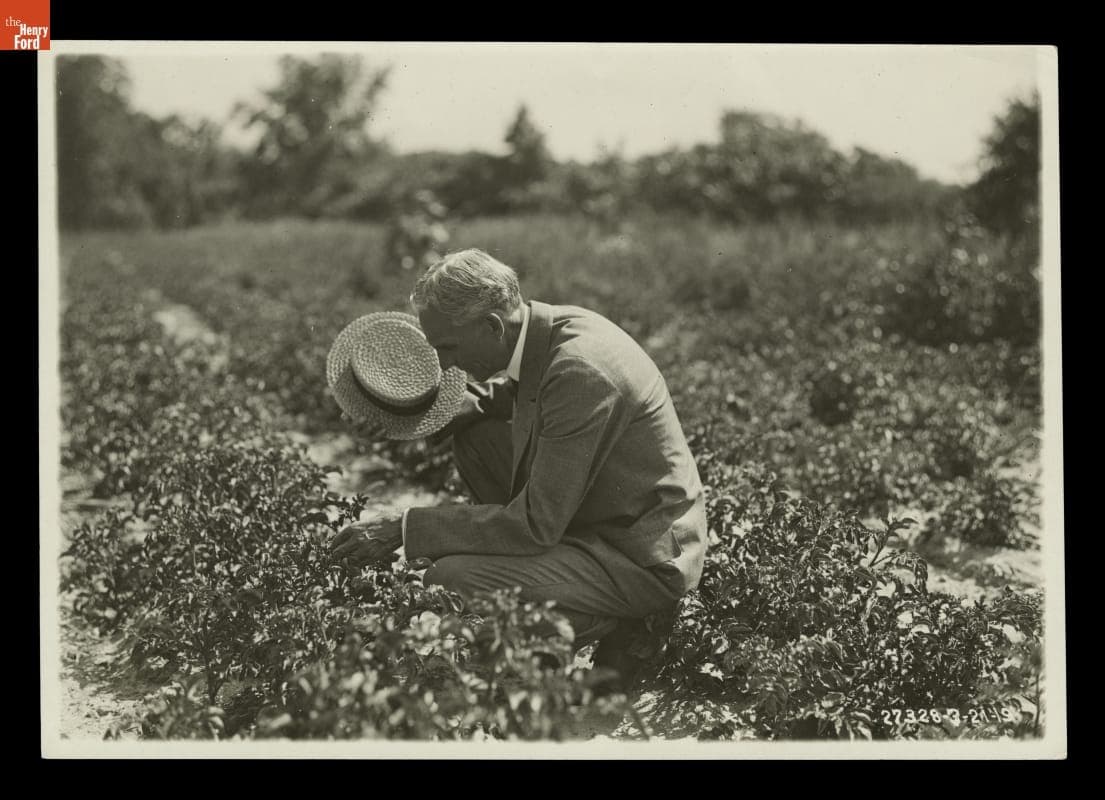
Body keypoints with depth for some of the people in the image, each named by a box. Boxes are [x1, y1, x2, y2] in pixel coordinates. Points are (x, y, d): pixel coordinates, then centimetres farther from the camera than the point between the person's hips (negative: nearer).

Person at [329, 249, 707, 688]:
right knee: (474, 437, 14)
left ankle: (608, 628, -1)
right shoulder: (551, 325, -2)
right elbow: (521, 389, 24)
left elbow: (536, 524, -26)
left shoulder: (580, 371, -29)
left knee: (450, 581, -22)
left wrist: (404, 531, -23)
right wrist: (471, 400, 2)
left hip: (644, 563, -10)